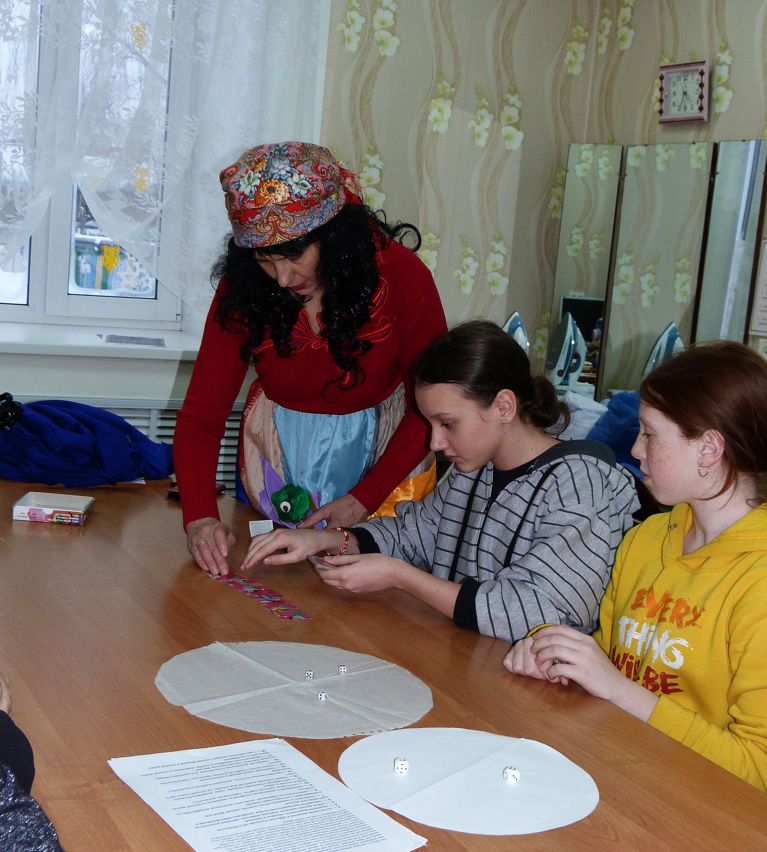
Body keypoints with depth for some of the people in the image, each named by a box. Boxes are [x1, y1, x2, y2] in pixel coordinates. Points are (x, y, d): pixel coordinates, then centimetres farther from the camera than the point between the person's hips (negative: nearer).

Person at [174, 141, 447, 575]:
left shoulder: (401, 276, -24)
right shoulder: (243, 288, -20)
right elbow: (202, 413, -19)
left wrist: (364, 498, -22)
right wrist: (200, 515, -36)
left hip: (385, 444, -1)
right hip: (279, 439, 2)